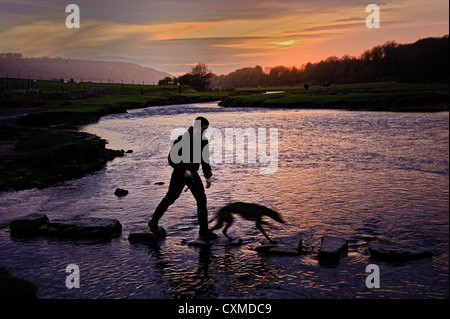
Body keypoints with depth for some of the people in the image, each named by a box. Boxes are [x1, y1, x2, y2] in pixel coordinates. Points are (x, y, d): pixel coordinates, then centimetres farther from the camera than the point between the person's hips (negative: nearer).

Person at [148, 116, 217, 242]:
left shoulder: (203, 141, 2)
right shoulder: (182, 140, -18)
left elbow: (205, 160, 14)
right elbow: (172, 159, -17)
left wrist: (208, 176, 9)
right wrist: (184, 171, -23)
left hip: (193, 174, 6)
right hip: (179, 174, -5)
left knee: (202, 199, -3)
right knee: (169, 198, 4)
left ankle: (204, 232, 2)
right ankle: (153, 222, 25)